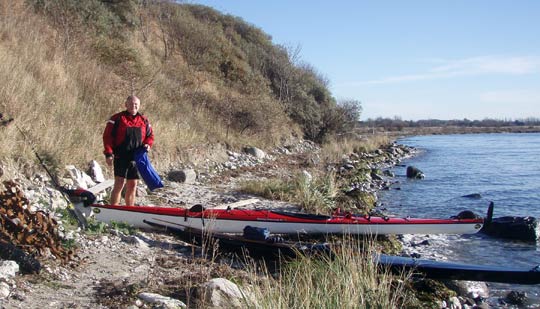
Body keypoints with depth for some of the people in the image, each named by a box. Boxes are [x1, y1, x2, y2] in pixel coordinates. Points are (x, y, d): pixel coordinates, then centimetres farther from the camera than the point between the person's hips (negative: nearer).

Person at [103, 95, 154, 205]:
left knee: (132, 186, 10)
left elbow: (150, 136, 19)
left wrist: (147, 144, -3)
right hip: (121, 158, -5)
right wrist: (108, 154, -13)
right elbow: (107, 136, -5)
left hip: (136, 158, 5)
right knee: (119, 184, -12)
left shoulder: (144, 120, 11)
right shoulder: (117, 118, -3)